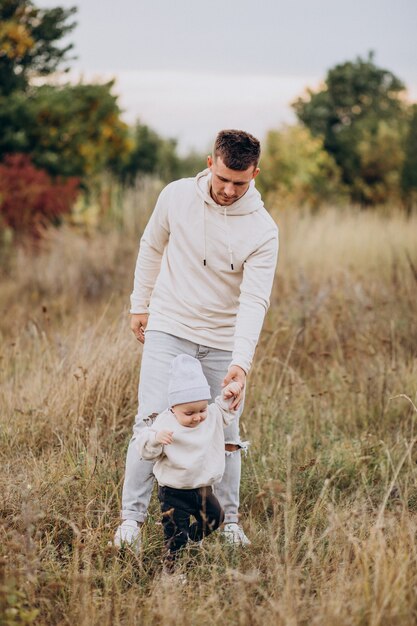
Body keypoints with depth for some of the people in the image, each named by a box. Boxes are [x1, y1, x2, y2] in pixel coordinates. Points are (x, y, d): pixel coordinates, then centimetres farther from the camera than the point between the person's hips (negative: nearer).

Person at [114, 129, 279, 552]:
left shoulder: (262, 230, -14)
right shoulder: (176, 196, -8)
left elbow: (254, 301, -20)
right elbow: (151, 247, 10)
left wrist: (241, 362, -30)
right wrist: (140, 304, 13)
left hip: (225, 341, 0)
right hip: (168, 328, 0)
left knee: (226, 434, 5)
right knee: (151, 421, -10)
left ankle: (230, 521, 20)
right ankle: (131, 518, -5)